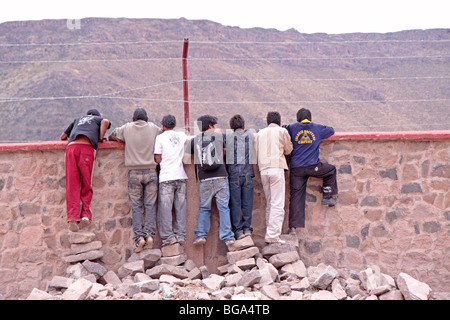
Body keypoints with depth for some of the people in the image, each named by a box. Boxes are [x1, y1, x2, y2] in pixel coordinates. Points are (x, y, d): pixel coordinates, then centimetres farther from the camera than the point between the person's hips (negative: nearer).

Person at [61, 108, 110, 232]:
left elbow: (63, 136, 40)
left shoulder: (78, 119, 37)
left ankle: (73, 219, -12)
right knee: (86, 184, 5)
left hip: (71, 147, 2)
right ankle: (85, 215, -5)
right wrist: (100, 138, 10)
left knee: (72, 184, -3)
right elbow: (105, 122, 2)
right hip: (87, 147, -2)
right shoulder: (99, 119, 28)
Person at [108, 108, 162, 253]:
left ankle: (139, 237, -8)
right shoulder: (153, 128, 8)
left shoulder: (127, 128, 7)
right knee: (150, 204, 2)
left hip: (134, 172, 0)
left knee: (136, 205, 1)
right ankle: (149, 234, -8)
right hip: (151, 171, 0)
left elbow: (112, 136, 20)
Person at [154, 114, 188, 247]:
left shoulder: (160, 137, -1)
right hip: (181, 176, 4)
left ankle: (168, 236, -4)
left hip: (167, 177, -4)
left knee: (165, 207, -1)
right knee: (180, 207, 8)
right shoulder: (182, 135, 11)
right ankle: (180, 234, 10)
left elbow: (158, 159, -3)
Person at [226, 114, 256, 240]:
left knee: (235, 203, 2)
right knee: (247, 202, 9)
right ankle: (247, 228, 11)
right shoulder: (251, 134, 6)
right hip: (248, 173, 1)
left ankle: (238, 230, 1)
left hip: (233, 173, -1)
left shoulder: (227, 136, 0)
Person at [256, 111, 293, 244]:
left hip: (263, 169, 5)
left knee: (269, 203, 12)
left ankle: (269, 233, 10)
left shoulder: (260, 133, 17)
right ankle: (273, 235, -14)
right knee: (277, 204, -7)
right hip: (276, 167, -5)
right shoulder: (282, 131, 6)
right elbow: (288, 150, 13)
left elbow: (257, 152, 18)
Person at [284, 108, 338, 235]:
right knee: (331, 170, 27)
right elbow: (331, 130, 27)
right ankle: (327, 197, 26)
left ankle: (293, 227, -3)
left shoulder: (292, 128, 5)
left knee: (296, 197, 2)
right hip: (313, 167, -1)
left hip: (296, 169, 1)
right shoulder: (317, 128, 10)